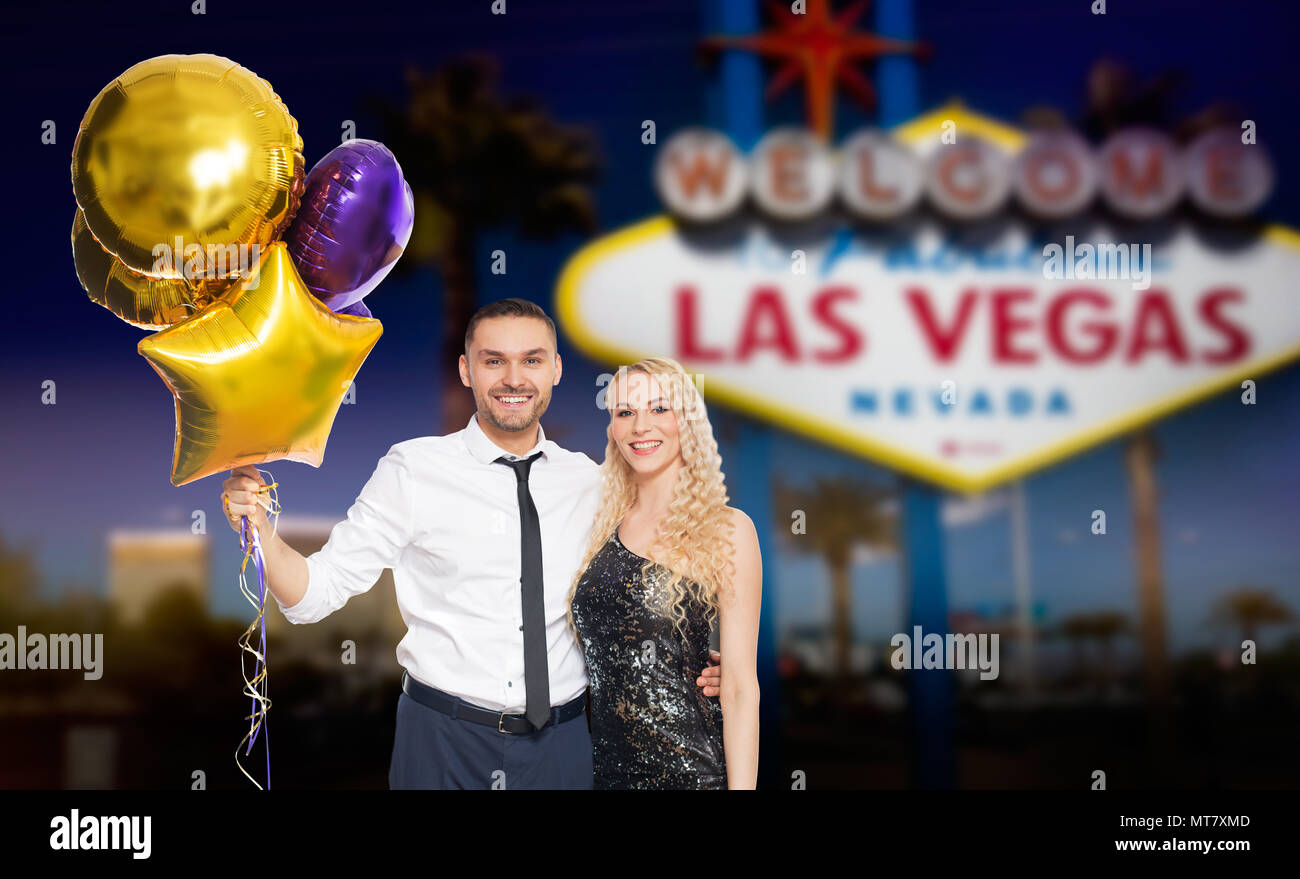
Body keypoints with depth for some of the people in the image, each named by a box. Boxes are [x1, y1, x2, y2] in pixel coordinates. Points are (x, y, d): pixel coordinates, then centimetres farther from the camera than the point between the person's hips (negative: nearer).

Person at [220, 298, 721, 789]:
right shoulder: (413, 470, -5)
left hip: (561, 745, 3)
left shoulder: (589, 483, 4)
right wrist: (258, 528, -24)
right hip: (442, 740, -2)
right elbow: (316, 592, -6)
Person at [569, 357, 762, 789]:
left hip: (690, 768, -5)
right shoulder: (603, 527, 9)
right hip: (605, 765, 5)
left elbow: (741, 687, -9)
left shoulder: (725, 530, -5)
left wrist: (741, 785, -15)